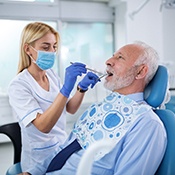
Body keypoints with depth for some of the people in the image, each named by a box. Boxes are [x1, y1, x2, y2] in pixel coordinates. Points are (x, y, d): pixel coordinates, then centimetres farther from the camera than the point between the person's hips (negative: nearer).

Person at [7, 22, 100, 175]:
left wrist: (82, 87, -16)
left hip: (63, 147, 6)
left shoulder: (51, 74, -1)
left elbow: (70, 109, 3)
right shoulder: (18, 86, -21)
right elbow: (43, 126, -31)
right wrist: (66, 88, -39)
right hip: (41, 160, -6)